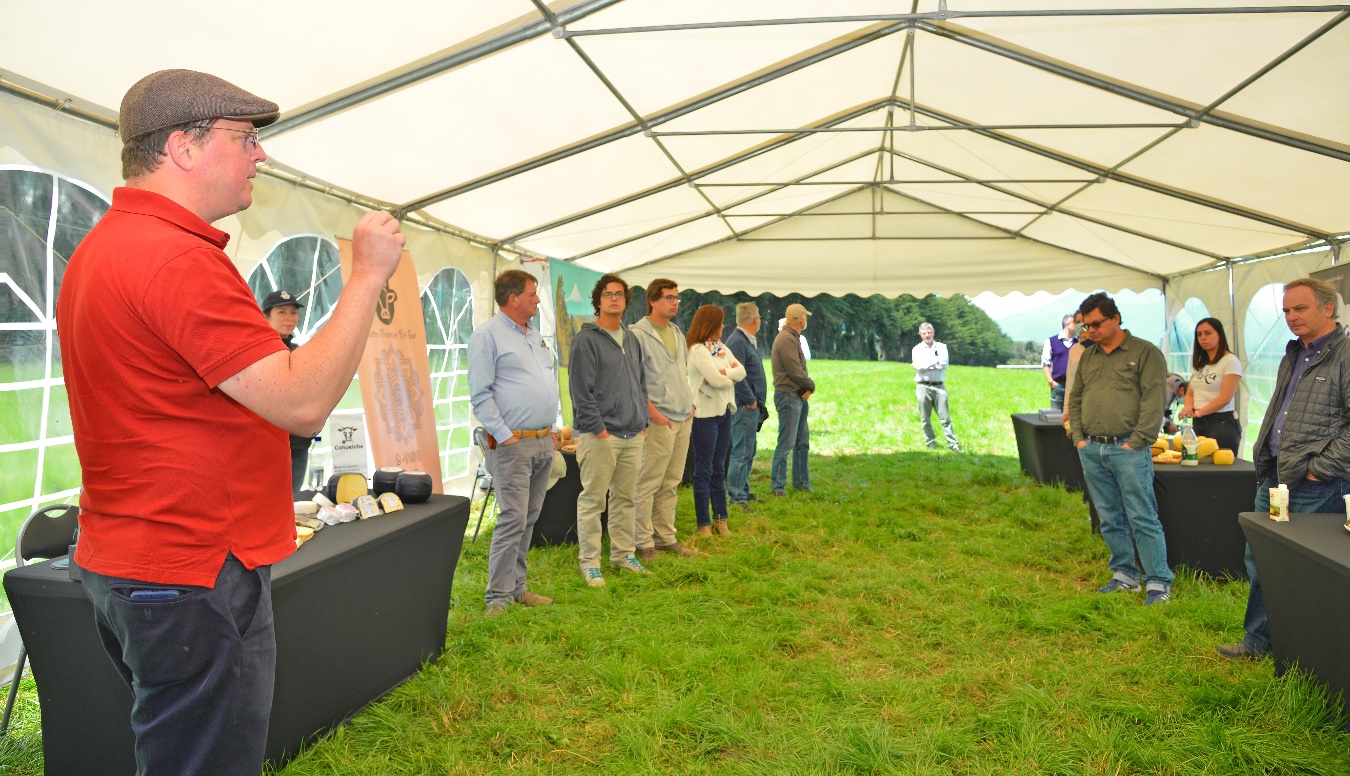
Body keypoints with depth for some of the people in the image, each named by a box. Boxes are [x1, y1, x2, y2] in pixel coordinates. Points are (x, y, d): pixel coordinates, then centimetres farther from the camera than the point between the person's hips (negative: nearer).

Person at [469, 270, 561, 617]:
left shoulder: (534, 335, 18)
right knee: (513, 519, -10)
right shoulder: (487, 335, -8)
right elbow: (480, 394, -13)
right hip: (513, 444, -8)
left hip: (543, 442, 8)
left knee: (529, 519, 11)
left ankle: (516, 586, 20)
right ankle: (498, 596, -3)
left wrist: (552, 429, 16)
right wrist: (504, 435, -16)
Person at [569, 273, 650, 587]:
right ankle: (590, 563, 7)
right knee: (593, 500, -2)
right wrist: (597, 428, -16)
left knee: (625, 498, 14)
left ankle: (623, 553, 25)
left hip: (632, 435, 7)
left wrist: (642, 421, 11)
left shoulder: (632, 340, 16)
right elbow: (581, 390, -13)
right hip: (599, 435, -7)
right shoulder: (586, 340, -8)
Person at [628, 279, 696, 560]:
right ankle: (643, 542, 6)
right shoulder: (638, 333, -9)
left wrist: (689, 404, 13)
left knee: (671, 484, 13)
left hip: (683, 418, 8)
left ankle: (666, 537, 22)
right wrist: (652, 411, -17)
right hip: (659, 420, -8)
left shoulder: (677, 333, 16)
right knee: (647, 484, -2)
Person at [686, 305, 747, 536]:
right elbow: (715, 380, -21)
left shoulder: (721, 348, 13)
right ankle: (703, 524, 7)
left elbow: (741, 371, 3)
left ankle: (720, 519, 21)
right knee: (704, 470, 0)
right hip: (705, 414, -8)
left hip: (724, 412, 8)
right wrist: (732, 375, -2)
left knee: (719, 469, 13)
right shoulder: (697, 350, -13)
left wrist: (725, 373, -15)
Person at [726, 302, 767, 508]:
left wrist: (757, 401, 15)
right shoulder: (737, 341, -16)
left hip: (752, 407, 10)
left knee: (748, 452, 16)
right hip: (744, 406, -10)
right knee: (741, 452, -7)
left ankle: (743, 492, 26)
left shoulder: (748, 341, 16)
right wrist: (751, 401, -17)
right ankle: (736, 498, -2)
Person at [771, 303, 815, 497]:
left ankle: (801, 482, 26)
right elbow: (795, 371, -20)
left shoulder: (793, 338, 16)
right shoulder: (786, 339, -16)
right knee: (786, 443, -7)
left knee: (802, 441, 16)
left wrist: (808, 388, -3)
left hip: (799, 396, 10)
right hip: (788, 396, -10)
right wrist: (811, 385, -5)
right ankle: (778, 486, -1)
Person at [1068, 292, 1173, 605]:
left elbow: (1152, 401, -10)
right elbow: (1075, 399, 20)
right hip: (1092, 451, 6)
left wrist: (1136, 442, -14)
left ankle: (1158, 582, 5)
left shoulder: (1145, 352, -3)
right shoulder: (1087, 357, 16)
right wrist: (1079, 438, 9)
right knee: (1110, 520, 12)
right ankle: (1125, 576, 22)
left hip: (1127, 449, -6)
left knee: (1142, 519, -3)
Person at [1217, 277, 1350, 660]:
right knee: (1259, 561, 15)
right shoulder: (1293, 356, 15)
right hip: (1274, 478, 9)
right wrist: (1263, 463, 16)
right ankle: (1257, 642, 29)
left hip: (1316, 488, -9)